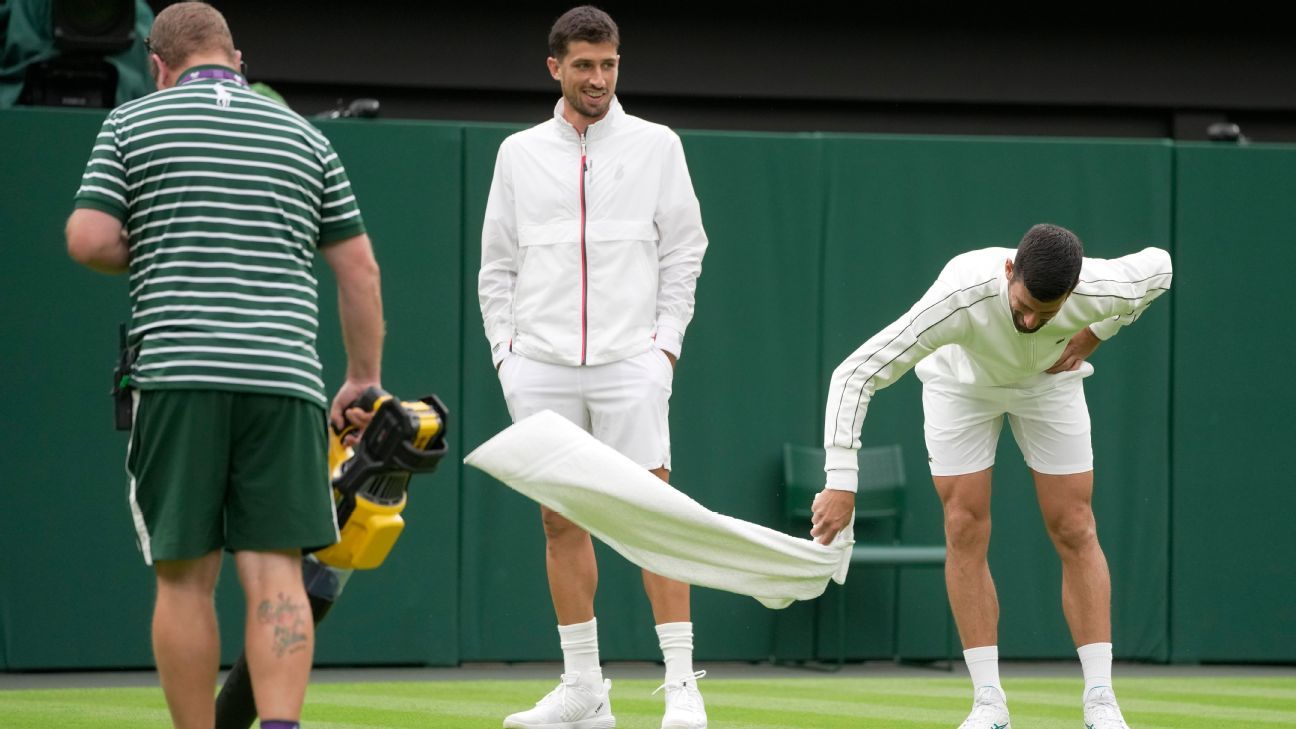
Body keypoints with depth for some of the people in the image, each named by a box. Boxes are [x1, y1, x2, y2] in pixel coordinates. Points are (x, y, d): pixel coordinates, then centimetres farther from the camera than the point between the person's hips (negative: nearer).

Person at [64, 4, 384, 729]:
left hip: (177, 373, -2)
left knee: (185, 579, 5)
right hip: (285, 376, 2)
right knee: (276, 573, -3)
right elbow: (360, 269, 14)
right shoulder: (306, 137, 15)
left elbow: (89, 240, -2)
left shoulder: (132, 125, 8)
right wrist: (365, 381, 21)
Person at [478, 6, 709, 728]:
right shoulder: (519, 154, 10)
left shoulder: (656, 146, 5)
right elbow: (498, 265, 13)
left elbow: (684, 249, 6)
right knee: (561, 521, 3)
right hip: (540, 367, 2)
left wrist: (666, 341, -2)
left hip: (630, 362, -2)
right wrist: (507, 350, 4)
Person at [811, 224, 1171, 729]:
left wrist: (1092, 337, -14)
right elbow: (856, 374, -42)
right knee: (966, 531, -9)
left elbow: (1159, 266, -10)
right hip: (960, 381, -1)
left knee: (1074, 531, -5)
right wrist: (840, 483, -46)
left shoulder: (1097, 290, -36)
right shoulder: (960, 298, -44)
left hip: (1049, 382, 2)